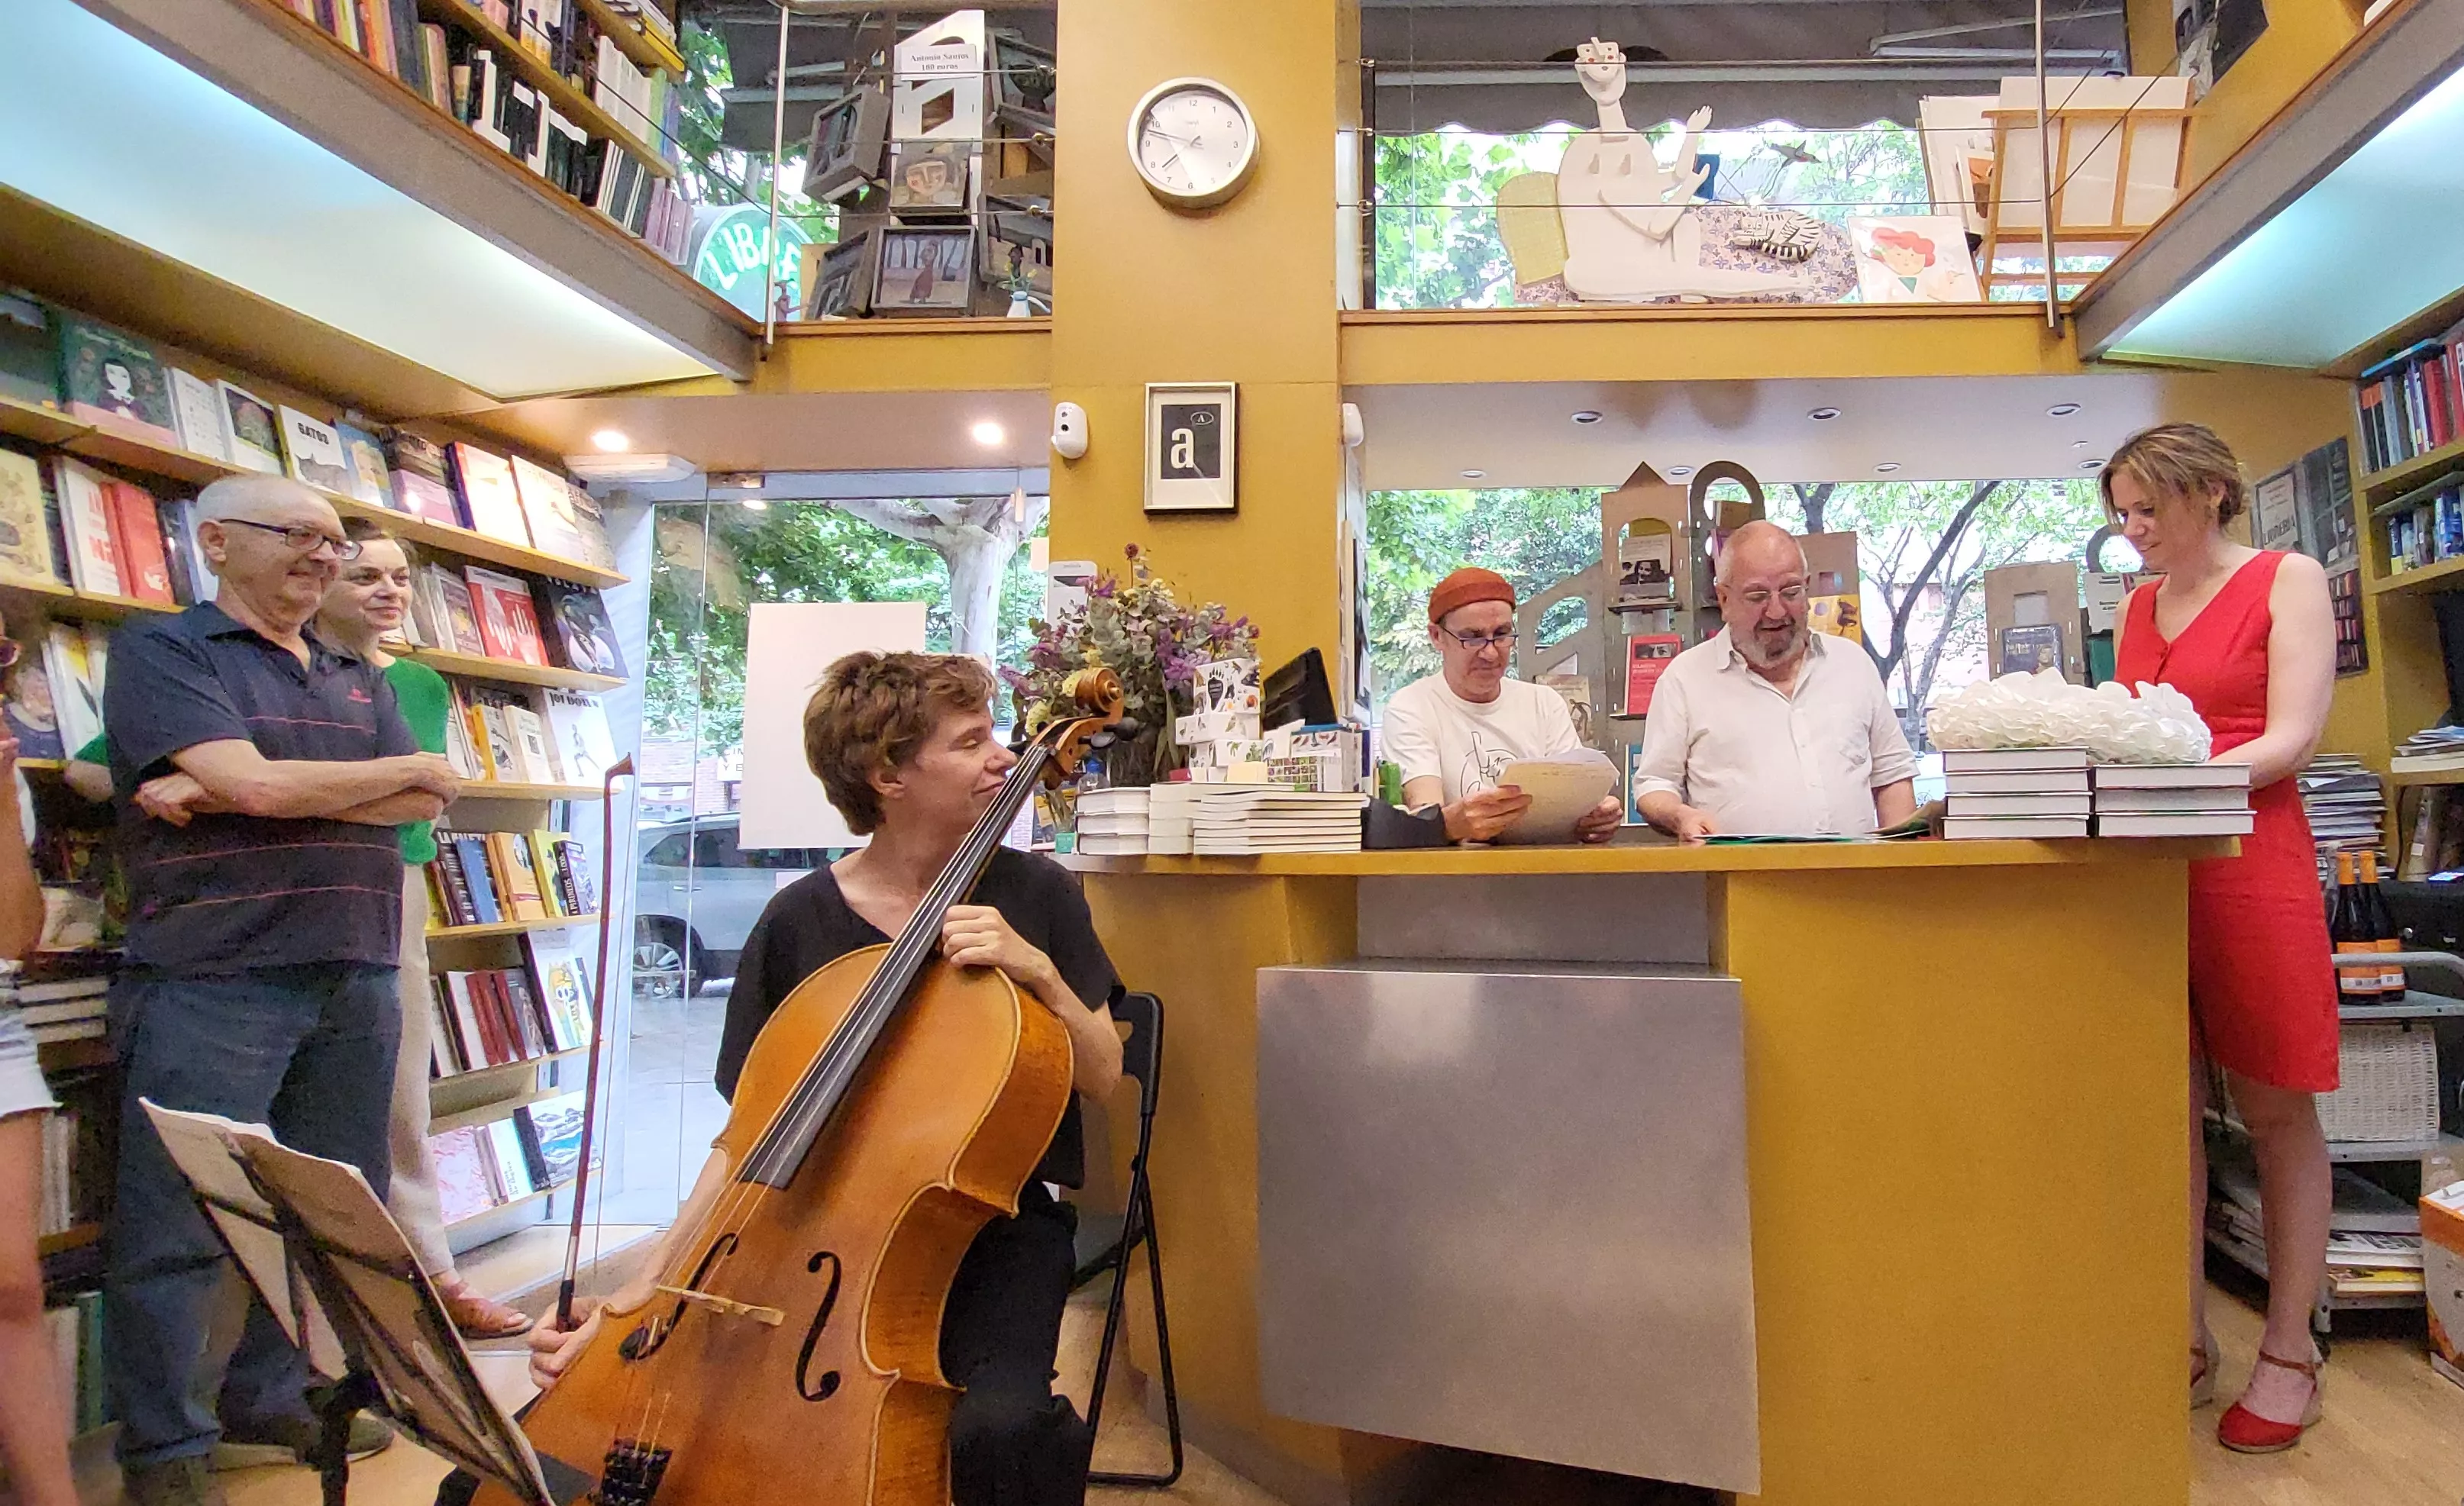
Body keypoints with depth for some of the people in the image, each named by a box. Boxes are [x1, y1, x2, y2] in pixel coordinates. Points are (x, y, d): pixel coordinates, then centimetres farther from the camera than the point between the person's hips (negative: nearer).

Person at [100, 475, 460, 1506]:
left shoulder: (358, 680, 16)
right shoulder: (159, 650, -2)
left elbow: (424, 806, 1)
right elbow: (257, 781, -17)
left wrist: (225, 791, -10)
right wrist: (408, 767, -2)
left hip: (355, 981, 6)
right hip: (210, 983, -6)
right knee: (177, 1229, 2)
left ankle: (274, 1396, 30)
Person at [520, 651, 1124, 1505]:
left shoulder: (1033, 893, -1)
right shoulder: (800, 922, -1)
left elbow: (1100, 1077, 0)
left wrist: (1039, 971, -17)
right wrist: (650, 1283, -7)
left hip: (993, 1222, -2)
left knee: (995, 1428, -33)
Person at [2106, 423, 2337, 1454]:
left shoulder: (2288, 582, 0)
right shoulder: (2139, 608, 15)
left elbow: (2293, 739, -9)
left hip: (2251, 867, -5)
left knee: (2275, 1110, 4)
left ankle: (2289, 1351, 15)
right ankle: (2187, 1341, 14)